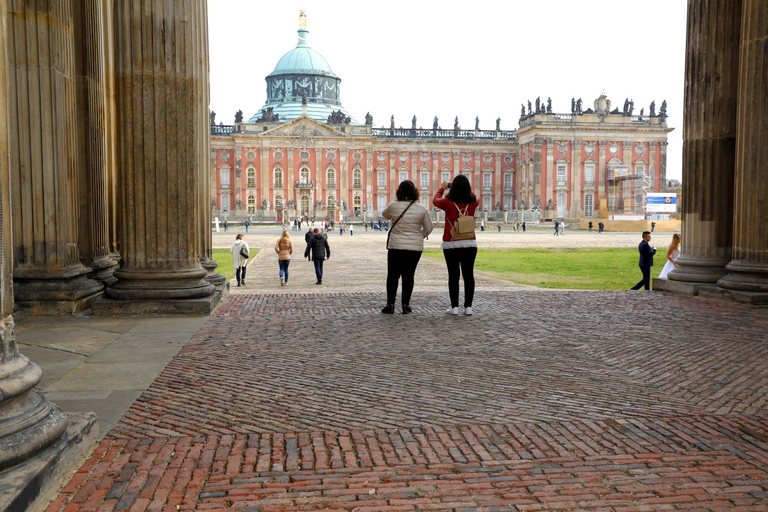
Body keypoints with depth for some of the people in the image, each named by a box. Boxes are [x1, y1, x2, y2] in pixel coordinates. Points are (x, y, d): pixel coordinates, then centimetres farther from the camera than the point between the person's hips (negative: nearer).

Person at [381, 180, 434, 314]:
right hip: (415, 248, 1)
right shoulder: (421, 209, -3)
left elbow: (384, 215, 15)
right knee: (409, 276, 7)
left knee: (393, 275, 7)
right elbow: (428, 228, 6)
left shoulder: (393, 206, -6)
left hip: (395, 247, -1)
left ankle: (390, 305, 7)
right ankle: (406, 306, 10)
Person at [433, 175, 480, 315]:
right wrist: (467, 188, 36)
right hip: (470, 243, 2)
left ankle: (454, 307, 2)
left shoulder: (448, 202, -8)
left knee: (453, 275, 1)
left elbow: (435, 200, 14)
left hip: (451, 244, -2)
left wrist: (441, 188, 31)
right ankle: (468, 307, 6)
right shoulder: (473, 202, -3)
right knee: (469, 274, 5)